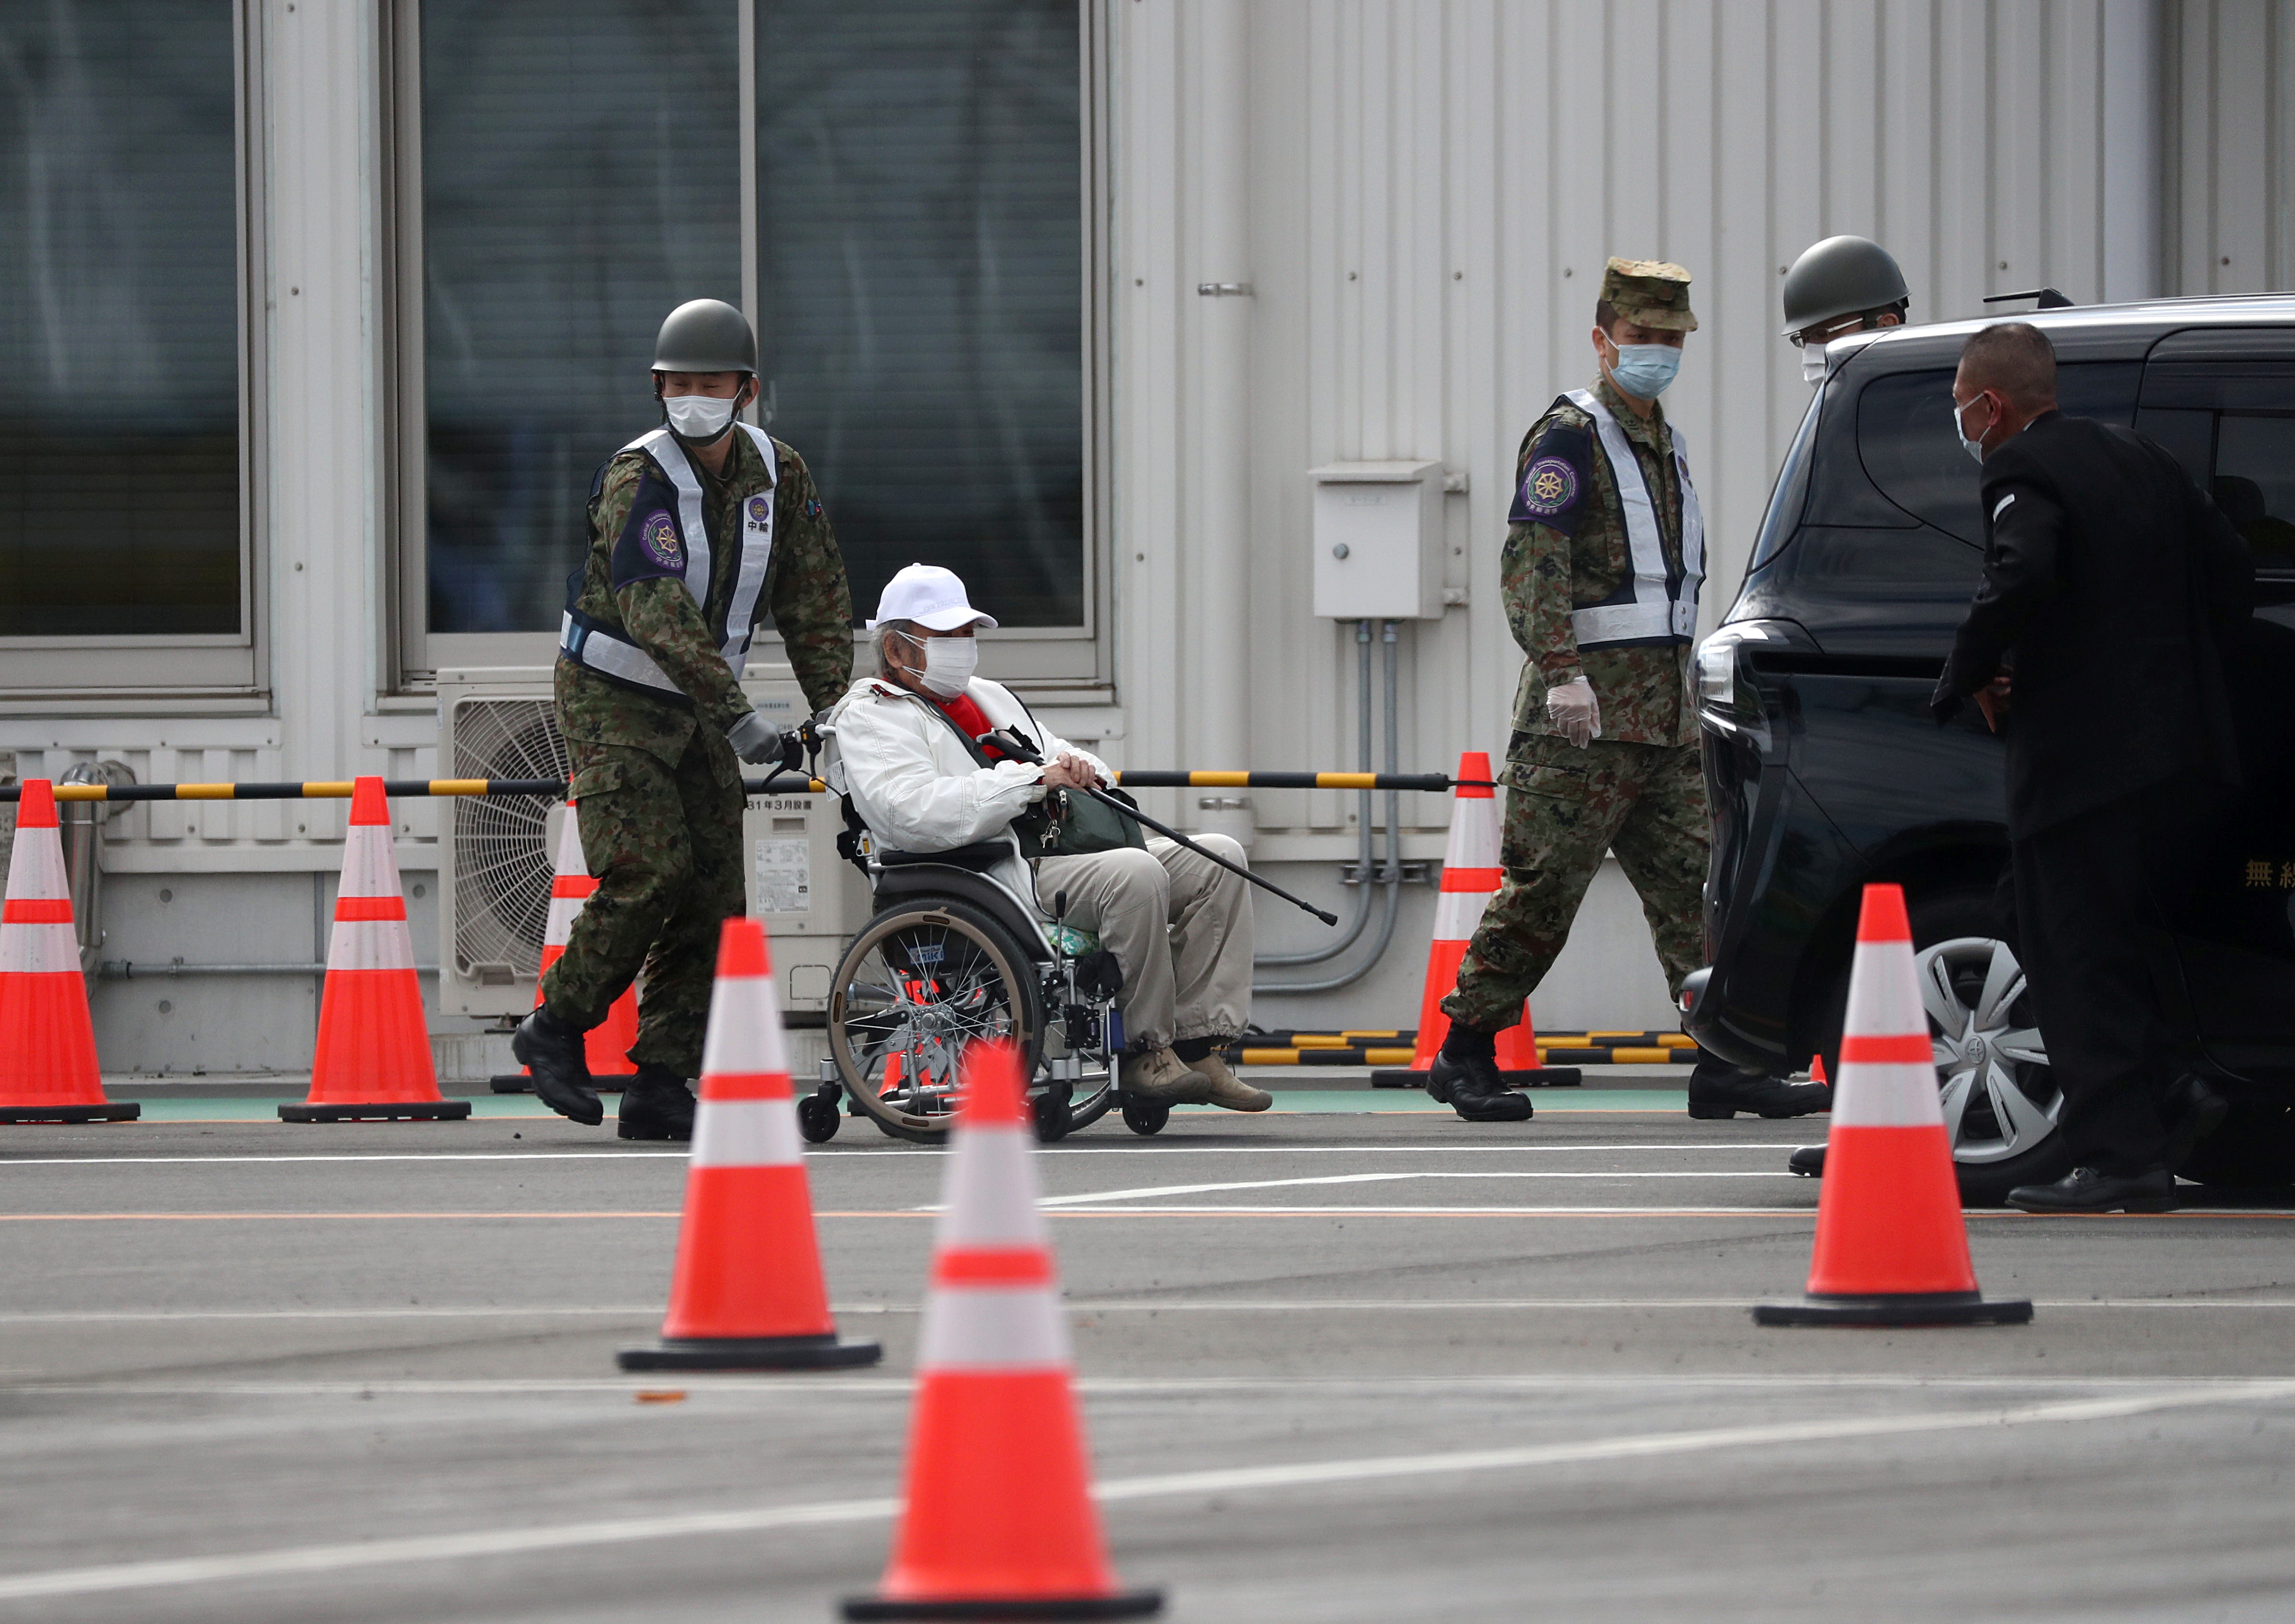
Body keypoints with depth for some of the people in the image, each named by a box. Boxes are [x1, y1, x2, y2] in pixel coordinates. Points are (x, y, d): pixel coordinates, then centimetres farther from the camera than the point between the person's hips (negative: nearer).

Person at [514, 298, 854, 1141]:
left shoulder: (777, 474, 0)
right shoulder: (637, 482, -21)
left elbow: (817, 598, 6)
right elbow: (661, 614, -31)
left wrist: (835, 715, -1)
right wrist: (739, 717, -37)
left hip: (695, 707, 6)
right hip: (611, 699, -6)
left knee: (715, 890, -3)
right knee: (649, 871, -18)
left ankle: (660, 1085, 0)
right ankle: (556, 1027, 0)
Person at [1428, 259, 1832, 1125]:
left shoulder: (1662, 442, 20)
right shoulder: (1569, 437, -7)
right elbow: (1532, 564, -17)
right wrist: (1562, 671, -28)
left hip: (1666, 711, 8)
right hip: (1586, 711, -8)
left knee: (1695, 883, 1)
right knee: (1544, 885, -6)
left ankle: (1724, 1062, -1)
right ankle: (1464, 1055, 3)